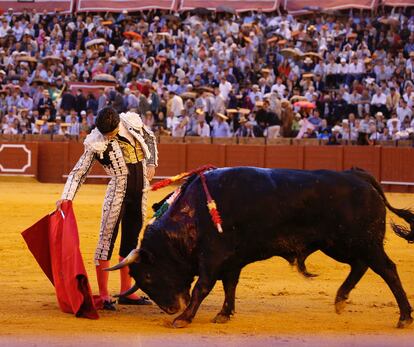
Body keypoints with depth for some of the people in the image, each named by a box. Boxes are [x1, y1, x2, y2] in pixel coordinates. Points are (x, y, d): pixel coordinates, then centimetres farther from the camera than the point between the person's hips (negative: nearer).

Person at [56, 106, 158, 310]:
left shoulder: (132, 121, -4)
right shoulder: (95, 143, -14)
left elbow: (150, 139, 16)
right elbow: (79, 172, -11)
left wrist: (151, 164, 8)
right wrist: (66, 197, -21)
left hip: (140, 193, 5)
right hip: (118, 192, -5)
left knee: (131, 240, 11)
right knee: (107, 239, -8)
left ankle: (126, 292, 20)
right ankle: (103, 295, -4)